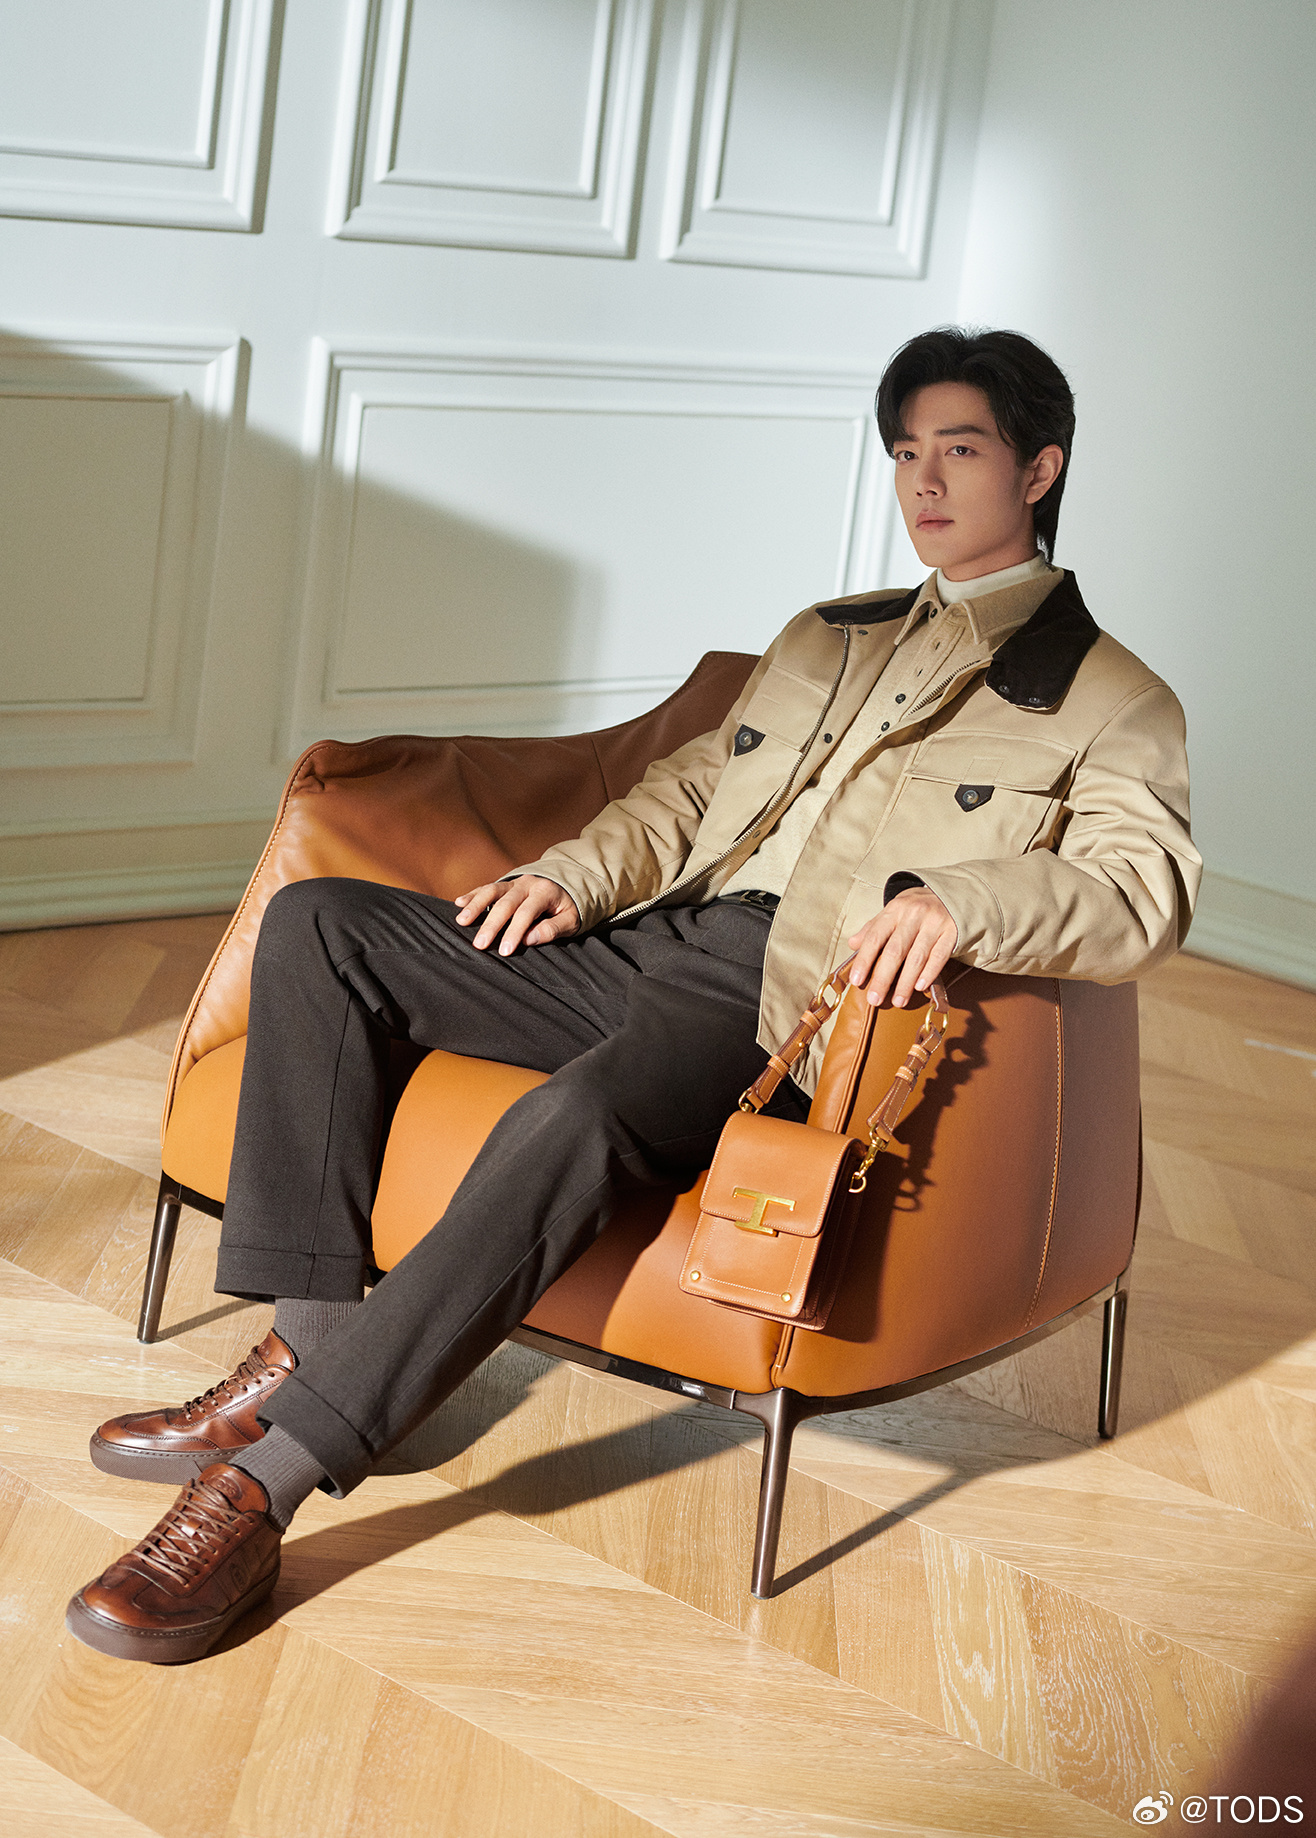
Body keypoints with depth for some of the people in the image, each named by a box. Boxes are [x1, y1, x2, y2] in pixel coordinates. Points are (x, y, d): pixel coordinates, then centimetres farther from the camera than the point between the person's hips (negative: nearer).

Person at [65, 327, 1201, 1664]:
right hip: (649, 942, 8)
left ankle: (265, 1483, -36)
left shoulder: (1114, 702, 6)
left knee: (573, 1122, -38)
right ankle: (308, 1349, -17)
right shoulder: (824, 637, 28)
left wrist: (954, 897, -31)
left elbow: (1144, 895, -11)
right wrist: (576, 874, 6)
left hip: (785, 1003, -7)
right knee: (317, 925, -9)